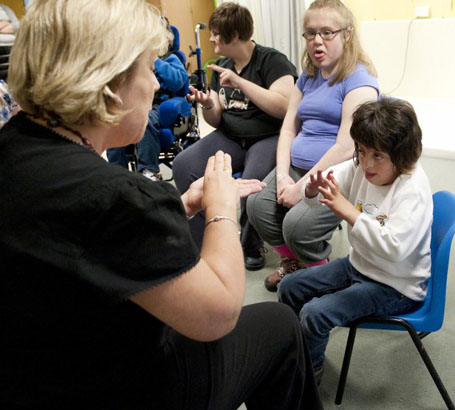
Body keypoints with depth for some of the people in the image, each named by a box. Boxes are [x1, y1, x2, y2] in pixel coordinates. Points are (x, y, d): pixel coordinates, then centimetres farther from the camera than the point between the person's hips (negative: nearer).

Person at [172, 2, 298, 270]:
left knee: (253, 181, -37)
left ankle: (252, 246, -7)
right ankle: (203, 245, -8)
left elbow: (284, 107, -20)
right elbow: (217, 121, 16)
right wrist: (207, 105, -8)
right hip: (230, 138, 6)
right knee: (183, 166, -19)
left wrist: (239, 82, -21)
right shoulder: (222, 67, 14)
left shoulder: (272, 61, -5)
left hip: (269, 138, -6)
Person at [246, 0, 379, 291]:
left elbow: (346, 148, -19)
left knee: (297, 224, -27)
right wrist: (283, 176, -4)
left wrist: (302, 187, -18)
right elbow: (288, 129, 12)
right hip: (297, 167, 7)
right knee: (257, 206, -16)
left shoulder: (359, 80, -10)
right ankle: (291, 263, 12)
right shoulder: (308, 76, 15)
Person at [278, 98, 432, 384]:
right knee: (289, 288, 8)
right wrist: (313, 190, -32)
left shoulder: (414, 189, -26)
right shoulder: (361, 168, -6)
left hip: (396, 286, -8)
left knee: (314, 313, -21)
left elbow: (395, 247, -38)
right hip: (359, 264, 8)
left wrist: (349, 212, -38)